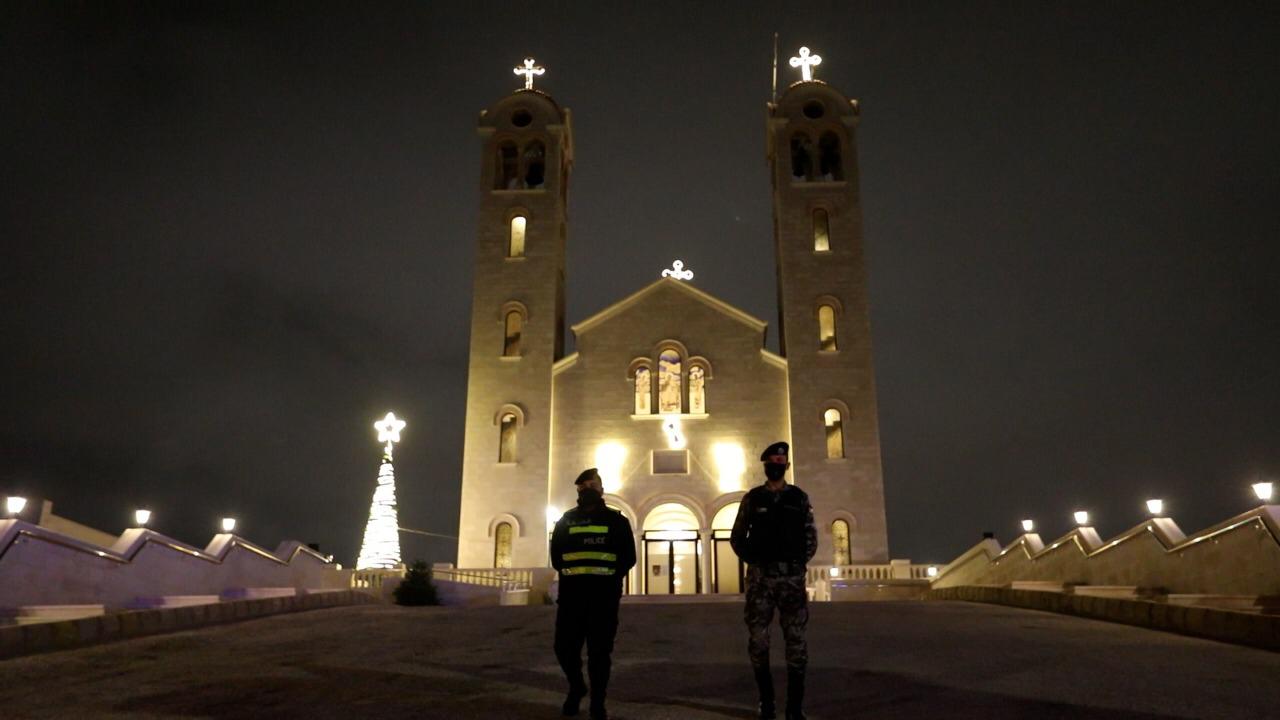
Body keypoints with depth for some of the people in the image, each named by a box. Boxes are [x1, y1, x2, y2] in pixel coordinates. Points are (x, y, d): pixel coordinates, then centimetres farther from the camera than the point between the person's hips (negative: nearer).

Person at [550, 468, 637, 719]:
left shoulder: (616, 520, 8)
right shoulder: (566, 520, 14)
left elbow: (628, 558, 4)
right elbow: (556, 556, 10)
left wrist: (608, 578, -4)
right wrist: (571, 574, -1)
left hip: (603, 595, -2)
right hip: (571, 593, 2)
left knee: (599, 651, 0)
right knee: (565, 646, 1)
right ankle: (576, 687, 28)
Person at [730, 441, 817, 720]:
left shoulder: (799, 497, 7)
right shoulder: (752, 498, 5)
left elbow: (811, 537, 11)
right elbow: (737, 537, 9)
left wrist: (800, 563, 1)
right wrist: (752, 561, 0)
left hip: (792, 577, 0)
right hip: (760, 577, 0)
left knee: (796, 641, -1)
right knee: (758, 640, 1)